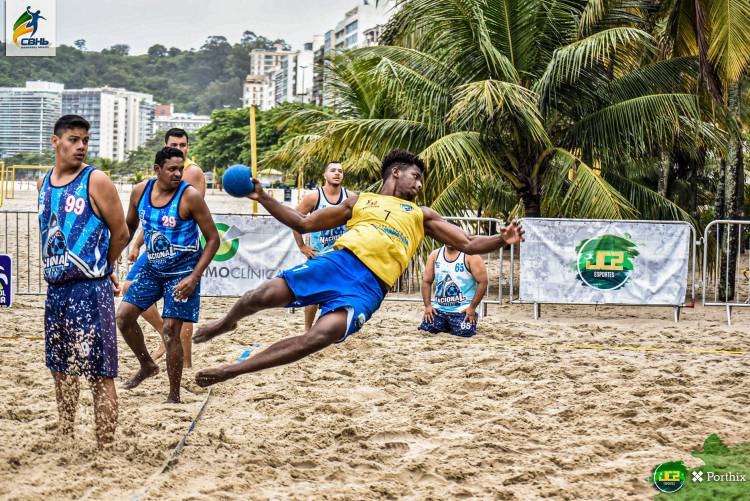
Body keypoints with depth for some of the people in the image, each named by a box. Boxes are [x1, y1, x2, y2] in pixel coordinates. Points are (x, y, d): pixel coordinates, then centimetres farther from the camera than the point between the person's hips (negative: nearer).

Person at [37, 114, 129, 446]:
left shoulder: (96, 180, -9)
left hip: (90, 290, -7)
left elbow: (120, 233, -4)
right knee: (61, 368, 16)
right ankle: (65, 438, 29)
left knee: (99, 373, -5)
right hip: (56, 288, 7)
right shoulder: (45, 183, 11)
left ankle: (106, 447, -2)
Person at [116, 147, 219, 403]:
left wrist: (194, 277, -21)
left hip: (183, 270, -6)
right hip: (153, 267, 6)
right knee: (123, 316, 2)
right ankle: (147, 365, 27)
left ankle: (174, 396, 3)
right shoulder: (140, 191, -3)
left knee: (170, 330, -10)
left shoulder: (190, 196, -18)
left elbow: (213, 239, -14)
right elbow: (129, 226, 17)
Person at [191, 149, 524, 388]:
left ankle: (231, 370, -17)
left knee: (321, 337, -28)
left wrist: (501, 240, 1)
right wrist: (264, 199, 15)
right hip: (340, 260, 1)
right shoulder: (360, 201, 26)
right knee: (265, 296, -17)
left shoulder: (422, 215, 27)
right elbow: (304, 224, 25)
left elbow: (468, 245, 21)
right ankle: (227, 323, 20)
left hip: (370, 286, -1)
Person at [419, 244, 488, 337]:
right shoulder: (435, 255, 6)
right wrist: (427, 305, -3)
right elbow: (426, 281, 8)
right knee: (425, 329, -11)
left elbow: (482, 282, -11)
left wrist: (472, 307, -15)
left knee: (464, 332, -24)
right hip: (438, 308, 4)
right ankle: (446, 326, 21)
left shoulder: (470, 256, -8)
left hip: (462, 310, -4)